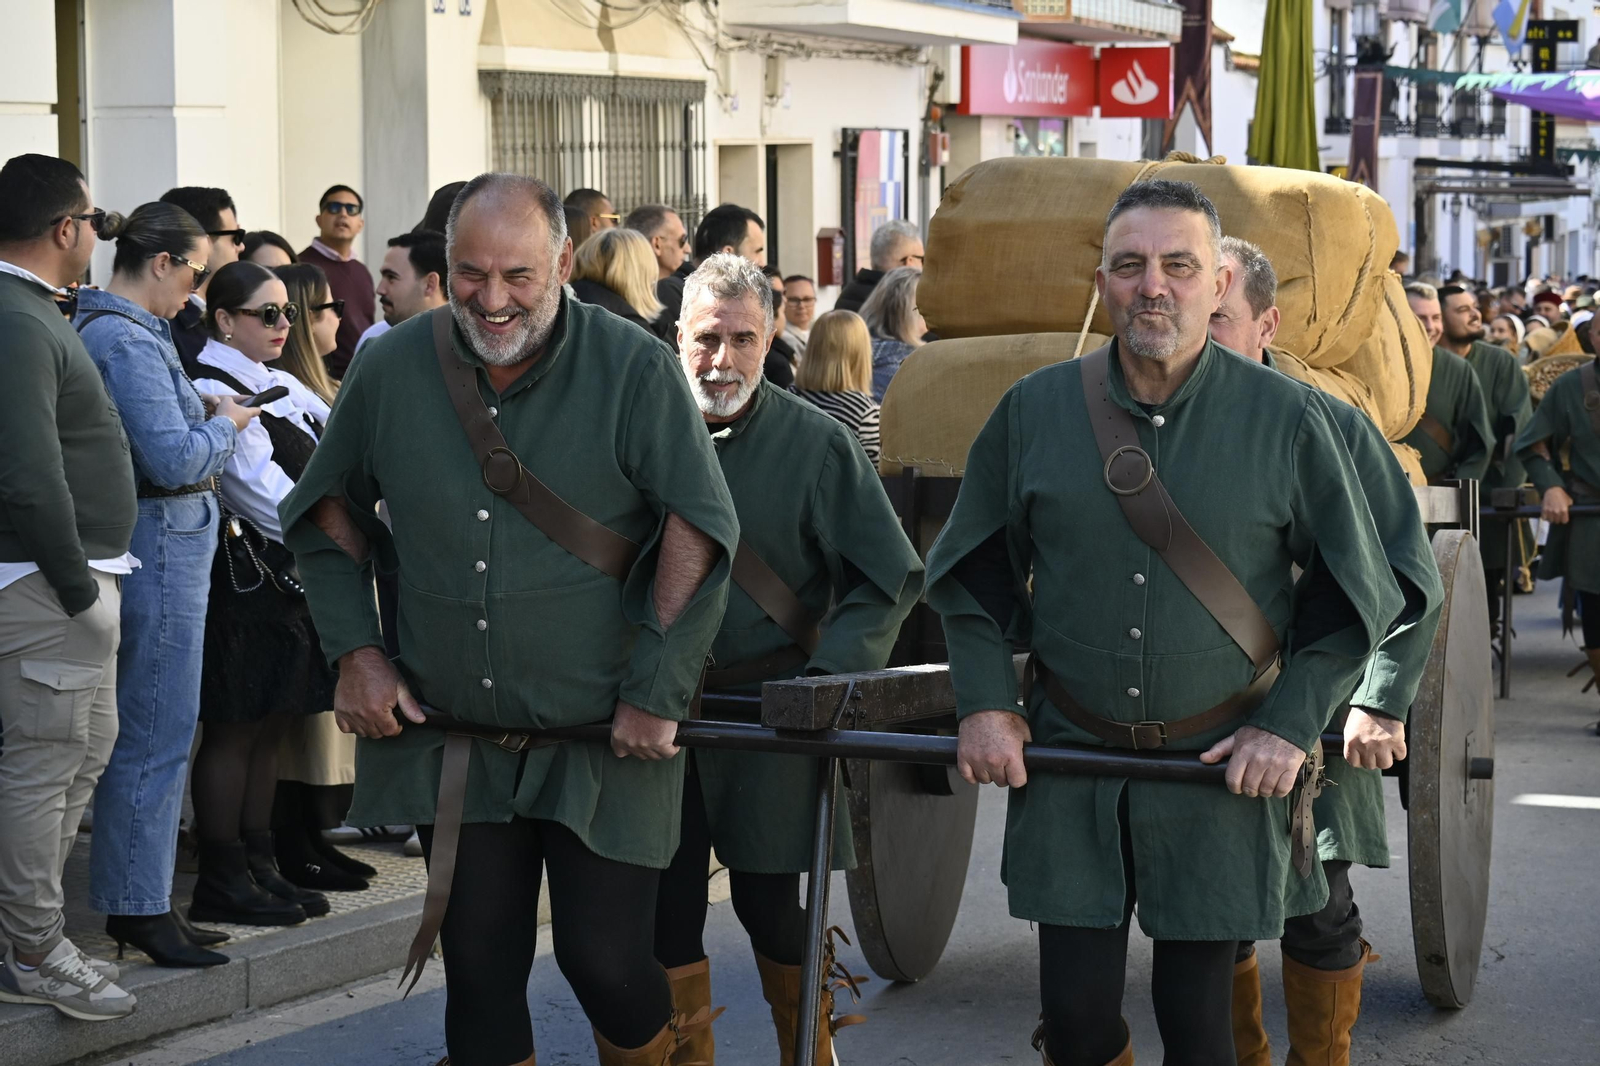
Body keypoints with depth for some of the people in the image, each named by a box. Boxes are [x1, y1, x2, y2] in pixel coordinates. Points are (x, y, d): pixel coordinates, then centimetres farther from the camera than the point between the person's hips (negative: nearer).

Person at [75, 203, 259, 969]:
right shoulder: (126, 340, -18)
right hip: (158, 547, -11)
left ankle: (138, 902, 22)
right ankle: (140, 910, 4)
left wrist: (200, 415, 8)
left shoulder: (100, 327, 13)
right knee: (156, 736, -3)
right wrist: (226, 424, -5)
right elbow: (175, 458, -22)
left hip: (161, 544, 11)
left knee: (153, 733, 15)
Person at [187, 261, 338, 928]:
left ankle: (258, 867, 19)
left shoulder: (281, 386, 16)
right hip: (244, 582, -9)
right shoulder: (214, 391, -13)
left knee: (267, 728, 12)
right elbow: (261, 492, -17)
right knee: (233, 729, -3)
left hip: (288, 583, 9)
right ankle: (222, 883, 4)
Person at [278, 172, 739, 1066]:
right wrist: (355, 650, 5)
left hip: (605, 734, -3)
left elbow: (703, 527, -10)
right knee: (480, 973, 8)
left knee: (606, 960, -2)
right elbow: (329, 511, 14)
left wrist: (657, 692, -12)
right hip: (453, 732, 3)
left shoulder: (635, 370, -11)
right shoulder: (394, 369, 0)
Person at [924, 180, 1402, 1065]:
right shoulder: (1034, 411, 1)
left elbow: (1358, 593, 3)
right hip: (1068, 762, 2)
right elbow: (971, 575, 11)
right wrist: (984, 701, 0)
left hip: (1223, 768, -1)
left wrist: (1290, 725, -6)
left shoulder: (1287, 420, -4)